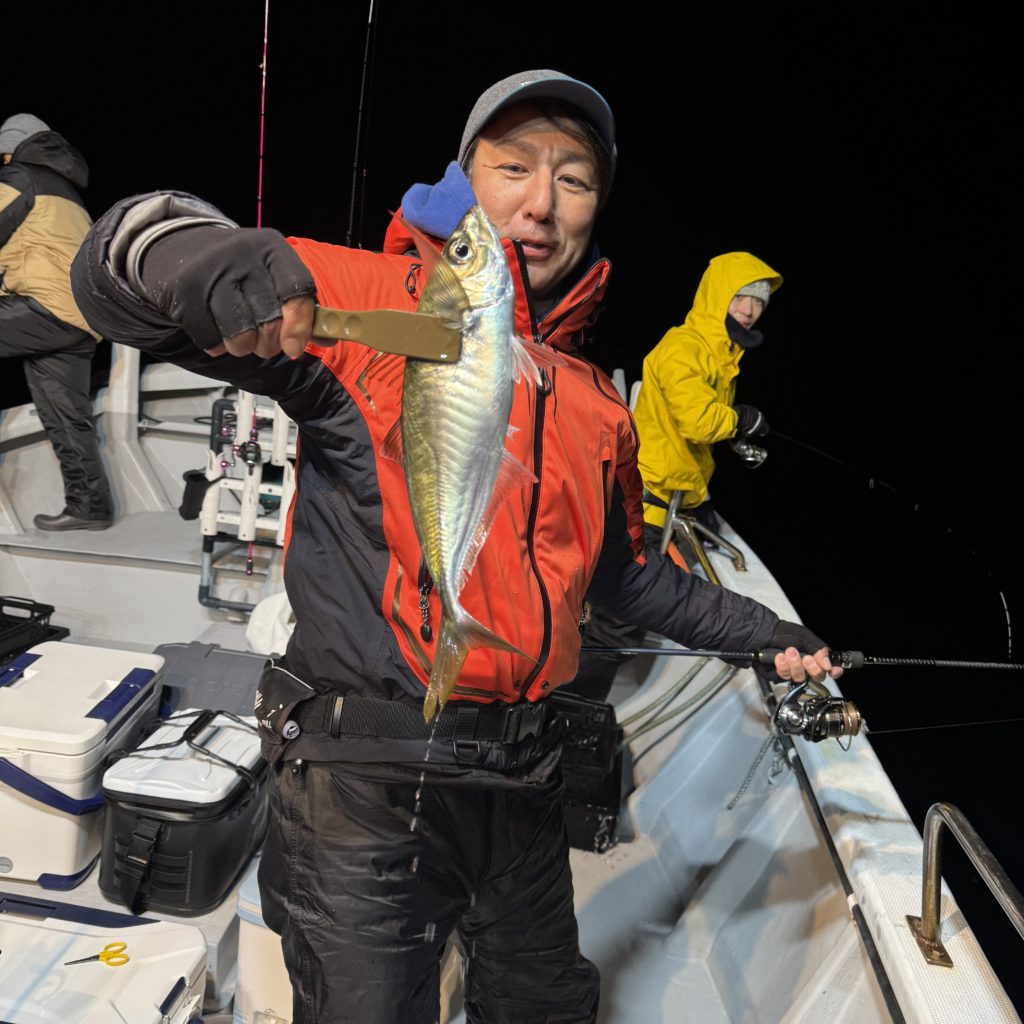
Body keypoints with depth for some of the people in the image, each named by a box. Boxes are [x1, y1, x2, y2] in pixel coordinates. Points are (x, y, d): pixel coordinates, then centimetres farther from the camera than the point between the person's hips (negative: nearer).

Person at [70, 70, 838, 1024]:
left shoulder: (596, 404, 11)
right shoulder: (373, 301, -8)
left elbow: (623, 571, 23)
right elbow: (119, 262, -14)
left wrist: (760, 632, 22)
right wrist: (214, 262, -37)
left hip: (518, 781, 7)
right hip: (363, 774, -6)